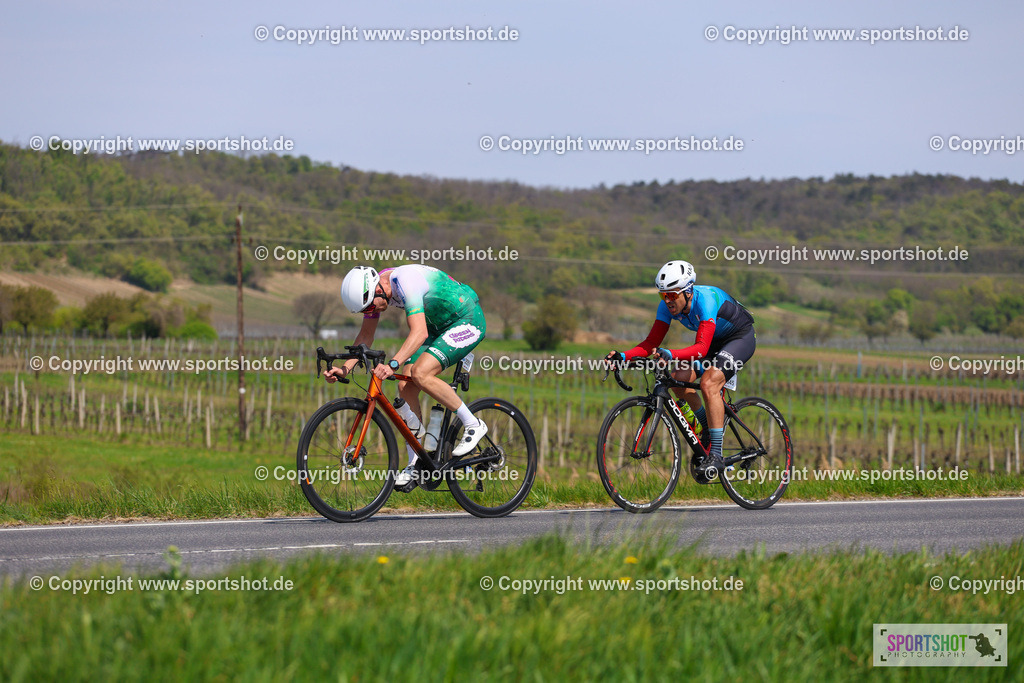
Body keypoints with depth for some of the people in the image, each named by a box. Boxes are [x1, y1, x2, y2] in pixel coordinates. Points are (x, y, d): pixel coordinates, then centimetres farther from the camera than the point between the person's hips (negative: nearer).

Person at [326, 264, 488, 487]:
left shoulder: (406, 282, -32)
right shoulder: (372, 290, -5)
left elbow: (419, 333, -42)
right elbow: (366, 336, 5)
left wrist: (392, 365, -54)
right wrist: (345, 368, -9)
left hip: (468, 321, -9)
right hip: (438, 326, 9)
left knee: (420, 373, -26)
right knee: (406, 387, -5)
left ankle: (473, 425, -11)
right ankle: (416, 464, 4)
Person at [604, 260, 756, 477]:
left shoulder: (705, 300, -36)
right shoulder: (667, 305, -15)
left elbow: (701, 348, -45)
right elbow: (651, 343, -13)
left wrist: (670, 354, -60)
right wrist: (623, 356, -29)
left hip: (741, 337, -7)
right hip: (715, 340, 7)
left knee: (709, 384, -28)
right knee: (680, 379, -13)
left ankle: (715, 455, -25)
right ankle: (709, 426, 11)